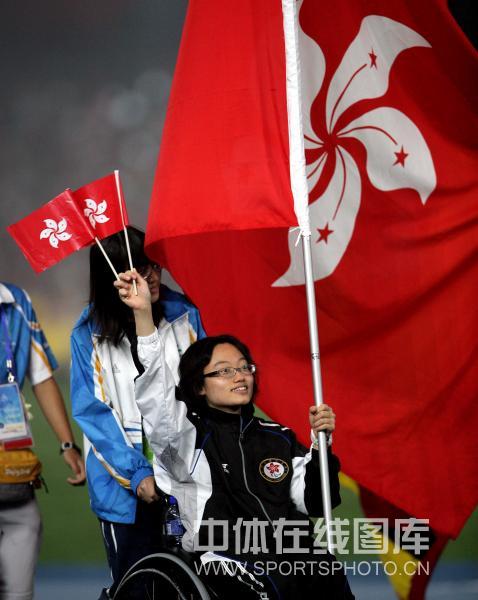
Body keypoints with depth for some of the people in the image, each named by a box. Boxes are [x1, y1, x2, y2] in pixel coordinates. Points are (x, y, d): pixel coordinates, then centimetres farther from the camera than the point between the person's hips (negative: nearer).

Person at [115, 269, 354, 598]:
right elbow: (156, 394, -8)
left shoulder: (280, 439, 21)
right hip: (230, 563, -4)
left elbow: (315, 503, 19)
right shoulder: (190, 435, 10)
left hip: (298, 557, 5)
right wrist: (143, 314, -19)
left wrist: (321, 445, 3)